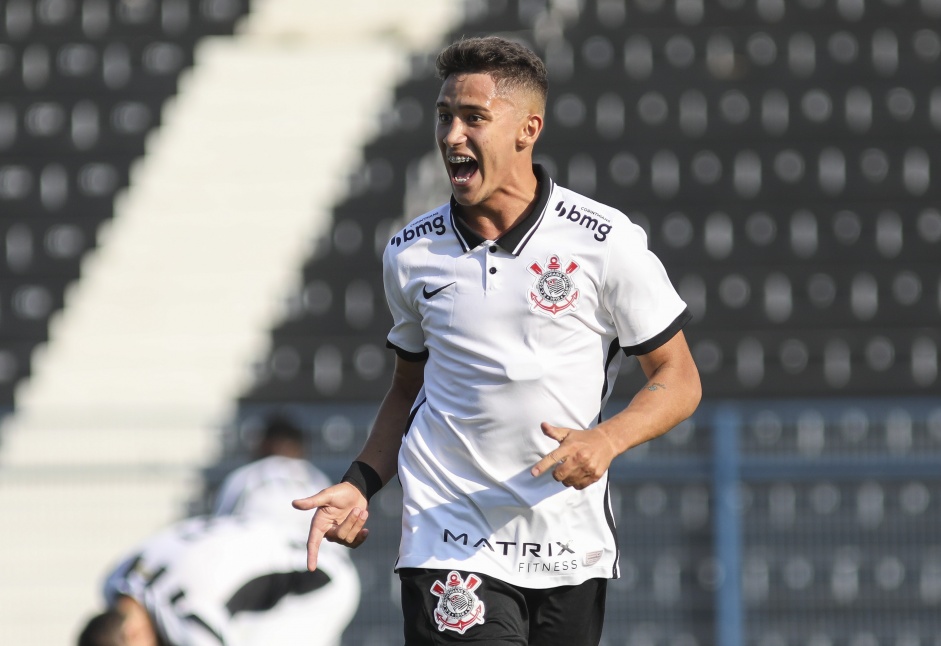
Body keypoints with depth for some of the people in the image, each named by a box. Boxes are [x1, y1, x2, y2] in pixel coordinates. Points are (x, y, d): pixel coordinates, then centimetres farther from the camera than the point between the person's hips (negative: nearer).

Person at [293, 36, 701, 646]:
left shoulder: (607, 241, -5)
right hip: (451, 544, 0)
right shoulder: (411, 253, 4)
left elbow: (678, 379, -1)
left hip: (573, 546, 0)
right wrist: (361, 483, 3)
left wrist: (607, 440, -19)